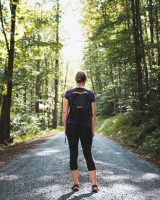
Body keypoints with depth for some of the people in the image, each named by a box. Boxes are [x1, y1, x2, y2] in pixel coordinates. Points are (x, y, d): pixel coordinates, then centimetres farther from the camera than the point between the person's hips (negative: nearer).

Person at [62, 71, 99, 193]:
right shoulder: (91, 94, -2)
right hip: (86, 128, 0)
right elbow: (93, 114, -1)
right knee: (88, 155, 8)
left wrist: (65, 128, 6)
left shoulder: (68, 93, -2)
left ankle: (76, 184, 13)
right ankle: (94, 185, 5)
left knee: (73, 155, 8)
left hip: (72, 127, 0)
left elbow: (65, 112, -4)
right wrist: (93, 130, 8)